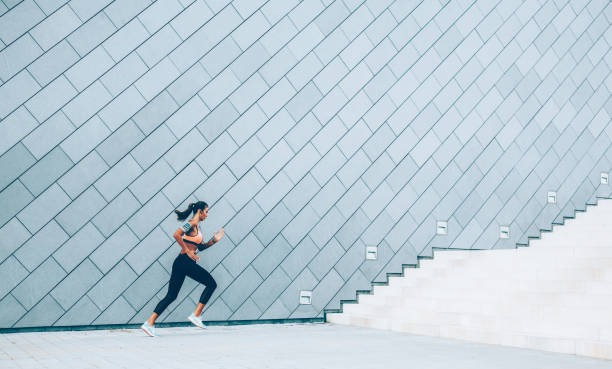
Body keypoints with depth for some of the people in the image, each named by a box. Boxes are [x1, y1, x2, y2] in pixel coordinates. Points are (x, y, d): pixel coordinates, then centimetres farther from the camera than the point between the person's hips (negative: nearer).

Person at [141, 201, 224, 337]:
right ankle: (196, 315, 0)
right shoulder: (191, 224, -9)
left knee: (171, 296, 8)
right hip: (185, 262, -9)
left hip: (181, 263, 9)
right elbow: (176, 235, -24)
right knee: (211, 284, 1)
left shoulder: (197, 226, 20)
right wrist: (188, 252, -19)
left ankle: (150, 323, 3)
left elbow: (200, 247, 26)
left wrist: (214, 240, 16)